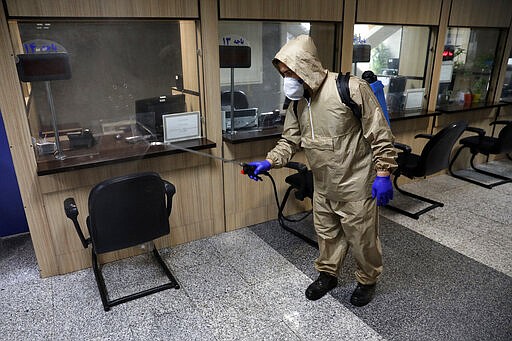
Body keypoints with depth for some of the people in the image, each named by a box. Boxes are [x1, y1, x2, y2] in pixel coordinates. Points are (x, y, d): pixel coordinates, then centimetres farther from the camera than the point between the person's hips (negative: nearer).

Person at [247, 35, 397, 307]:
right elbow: (289, 141, 6)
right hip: (323, 185, 6)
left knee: (362, 237, 12)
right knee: (326, 233, 21)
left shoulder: (351, 89, -21)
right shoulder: (297, 103, 0)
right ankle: (327, 274, 44)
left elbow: (380, 135, -16)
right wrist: (269, 162, -9)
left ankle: (368, 280, 38)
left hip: (355, 185, -6)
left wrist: (383, 174, -16)